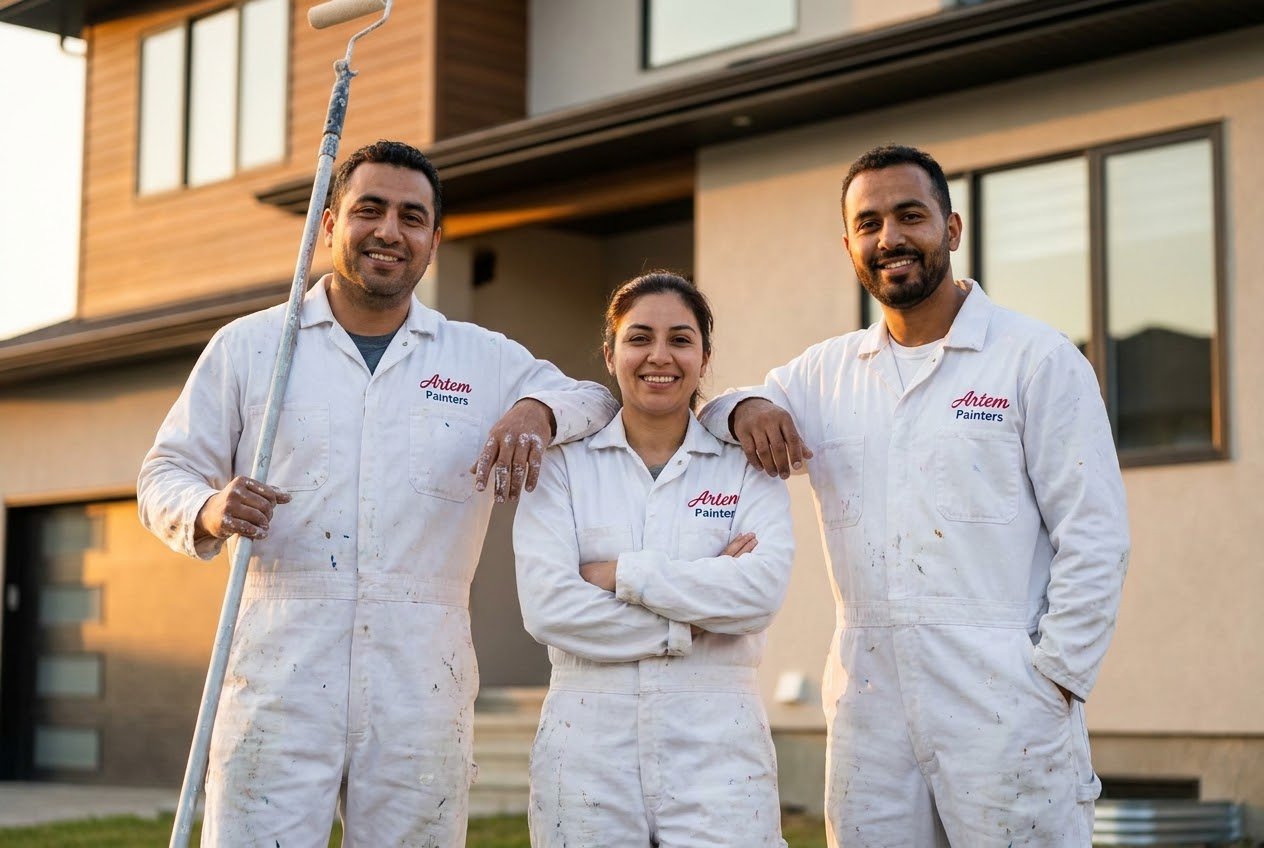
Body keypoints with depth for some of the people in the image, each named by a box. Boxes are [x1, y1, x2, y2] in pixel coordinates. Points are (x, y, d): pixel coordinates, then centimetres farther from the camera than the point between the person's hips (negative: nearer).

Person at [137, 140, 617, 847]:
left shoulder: (488, 362, 13)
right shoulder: (247, 347, 10)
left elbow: (606, 398, 16)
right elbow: (165, 474, 11)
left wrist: (538, 410, -7)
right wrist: (208, 512, -13)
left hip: (421, 690, 1)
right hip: (278, 683, -1)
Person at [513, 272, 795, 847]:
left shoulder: (747, 465, 7)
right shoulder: (564, 463, 5)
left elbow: (763, 589, -10)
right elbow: (546, 605, -8)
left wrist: (621, 574, -11)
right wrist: (693, 623, -10)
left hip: (717, 741, 0)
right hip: (589, 741, 0)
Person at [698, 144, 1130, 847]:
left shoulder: (1037, 359, 0)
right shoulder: (825, 373, 13)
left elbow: (1093, 539, -3)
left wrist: (1054, 679, -10)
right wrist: (742, 407, -3)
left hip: (1003, 706, -4)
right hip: (868, 706, 4)